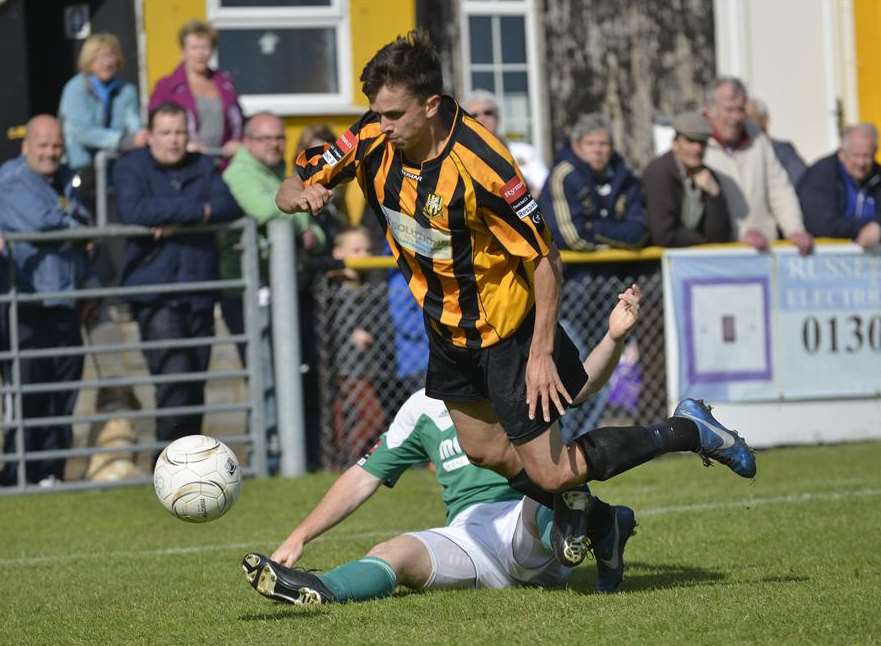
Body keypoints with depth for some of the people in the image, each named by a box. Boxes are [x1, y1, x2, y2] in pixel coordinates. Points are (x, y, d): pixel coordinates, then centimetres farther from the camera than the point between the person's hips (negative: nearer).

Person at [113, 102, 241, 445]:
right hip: (156, 295, -5)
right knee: (173, 376, -15)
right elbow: (133, 211, -17)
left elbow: (230, 204, -2)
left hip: (199, 293, 5)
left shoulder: (203, 167, 15)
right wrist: (198, 210, -13)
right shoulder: (131, 168, 2)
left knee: (195, 383, 7)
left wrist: (179, 221, -16)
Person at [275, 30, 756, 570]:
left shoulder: (481, 164, -32)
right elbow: (289, 190, -5)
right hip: (446, 326, 7)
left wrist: (541, 352, -27)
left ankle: (687, 432, 11)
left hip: (506, 329, -7)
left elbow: (544, 257, -25)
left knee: (550, 473, -5)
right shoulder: (372, 142, -14)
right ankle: (569, 505, 45)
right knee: (483, 451, 17)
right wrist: (302, 195, -29)